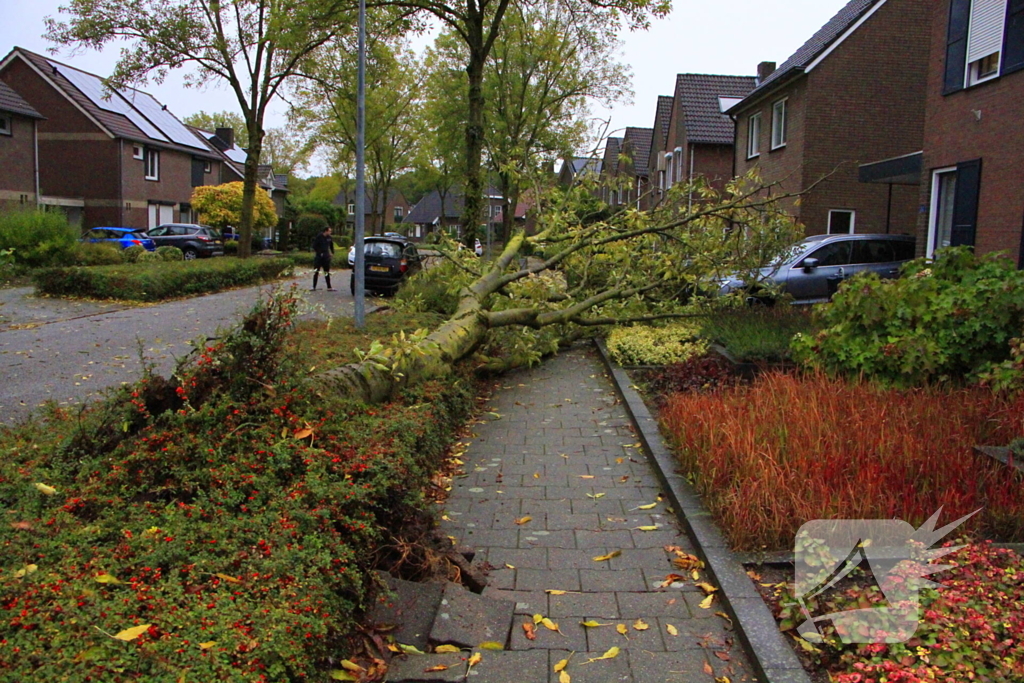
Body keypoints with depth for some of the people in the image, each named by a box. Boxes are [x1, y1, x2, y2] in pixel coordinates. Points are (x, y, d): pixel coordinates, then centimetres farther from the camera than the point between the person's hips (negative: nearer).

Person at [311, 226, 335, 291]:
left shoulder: (329, 238, 4)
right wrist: (319, 253, -12)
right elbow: (314, 246, -8)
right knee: (316, 272, 0)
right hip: (319, 257, -4)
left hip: (326, 257, 4)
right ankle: (314, 287, 7)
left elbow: (331, 245, 20)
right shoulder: (318, 237, -9)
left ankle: (329, 287, 8)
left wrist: (332, 252, 11)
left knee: (327, 272, 6)